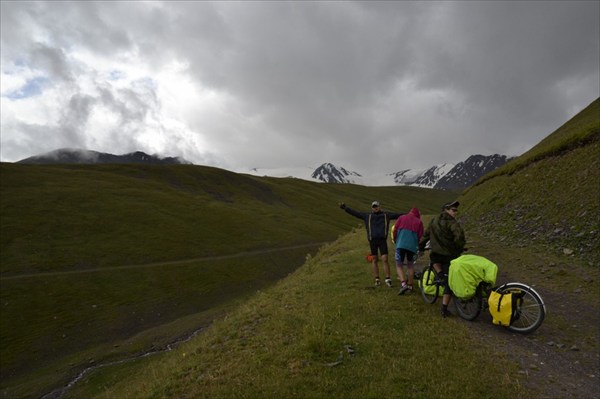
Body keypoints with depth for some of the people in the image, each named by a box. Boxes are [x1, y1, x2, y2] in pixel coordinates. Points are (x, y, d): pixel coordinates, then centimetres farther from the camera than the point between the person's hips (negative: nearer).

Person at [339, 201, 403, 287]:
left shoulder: (386, 215, 15)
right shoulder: (367, 215, 15)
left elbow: (398, 215, 13)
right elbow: (355, 213, 12)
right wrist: (345, 208, 6)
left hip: (383, 240, -1)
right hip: (372, 240, 1)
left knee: (385, 259, -8)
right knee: (374, 260, 4)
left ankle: (388, 279, -2)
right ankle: (377, 279, 12)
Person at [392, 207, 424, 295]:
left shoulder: (401, 218, 10)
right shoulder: (419, 222, 9)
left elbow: (394, 230, 5)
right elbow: (420, 236, 6)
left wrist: (395, 240, 20)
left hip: (400, 245, -1)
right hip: (412, 246, 1)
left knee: (399, 265, 6)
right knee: (410, 266, 18)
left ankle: (403, 284, -12)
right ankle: (410, 286, 23)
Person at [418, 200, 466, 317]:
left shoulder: (434, 221, 8)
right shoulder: (452, 222, -8)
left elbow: (425, 235, 13)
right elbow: (459, 235, -25)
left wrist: (421, 247, 25)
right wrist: (459, 247, -6)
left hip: (436, 254, 4)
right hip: (450, 256, -4)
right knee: (448, 282, 5)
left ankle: (439, 274, 15)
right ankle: (444, 309, 6)